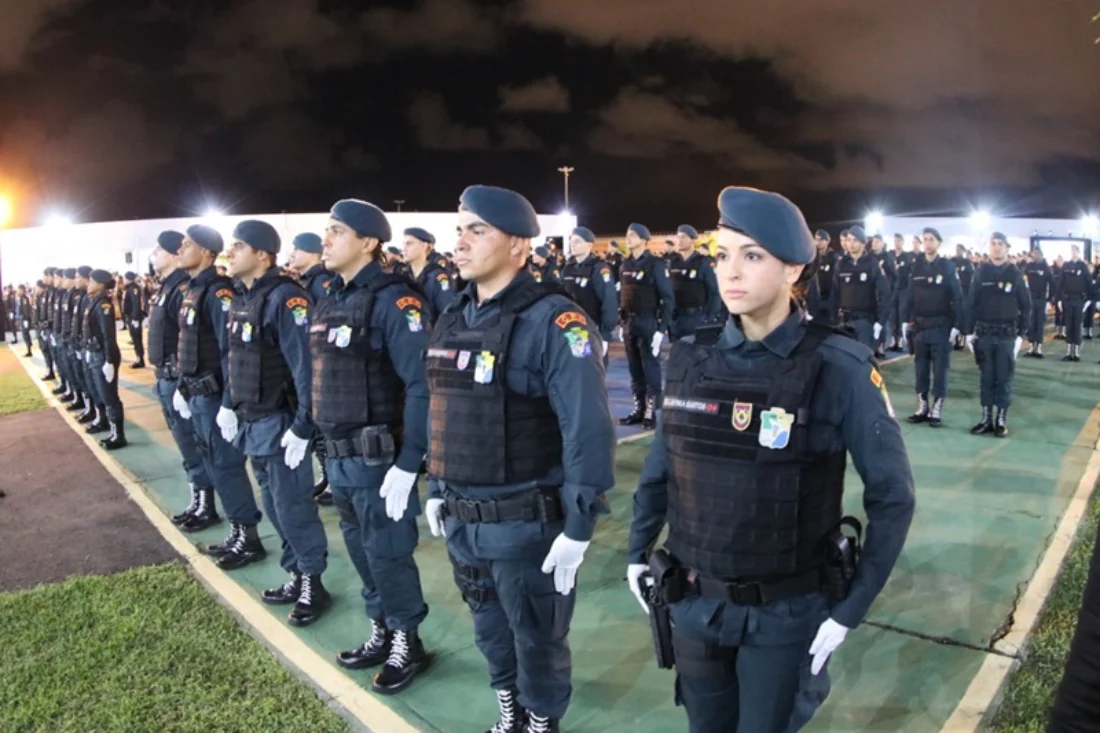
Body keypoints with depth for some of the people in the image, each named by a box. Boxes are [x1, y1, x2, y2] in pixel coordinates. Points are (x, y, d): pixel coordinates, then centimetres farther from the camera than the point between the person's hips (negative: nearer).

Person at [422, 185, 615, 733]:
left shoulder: (552, 321, -18)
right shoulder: (453, 319, 6)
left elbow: (588, 429, -21)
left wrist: (578, 526, -20)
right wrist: (436, 490, 15)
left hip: (526, 522, -7)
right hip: (461, 518, 7)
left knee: (537, 637, 14)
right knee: (490, 628, 24)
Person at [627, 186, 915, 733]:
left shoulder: (838, 369, -16)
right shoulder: (690, 359, -5)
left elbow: (892, 494, -10)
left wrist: (850, 608, -11)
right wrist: (638, 551, 11)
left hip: (786, 612, -3)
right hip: (694, 602, 4)